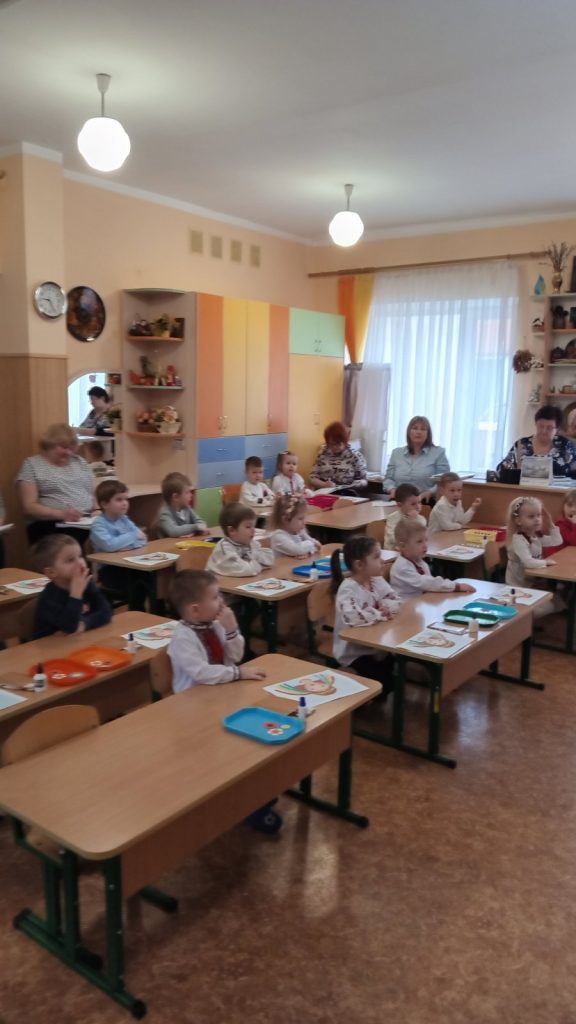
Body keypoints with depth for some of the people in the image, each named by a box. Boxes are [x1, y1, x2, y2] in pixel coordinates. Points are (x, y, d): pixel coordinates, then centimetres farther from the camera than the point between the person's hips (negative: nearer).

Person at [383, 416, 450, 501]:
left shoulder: (438, 453, 8)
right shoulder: (396, 453, 18)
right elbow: (389, 479, 19)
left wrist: (430, 492, -16)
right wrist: (392, 489, -3)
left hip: (426, 503, -2)